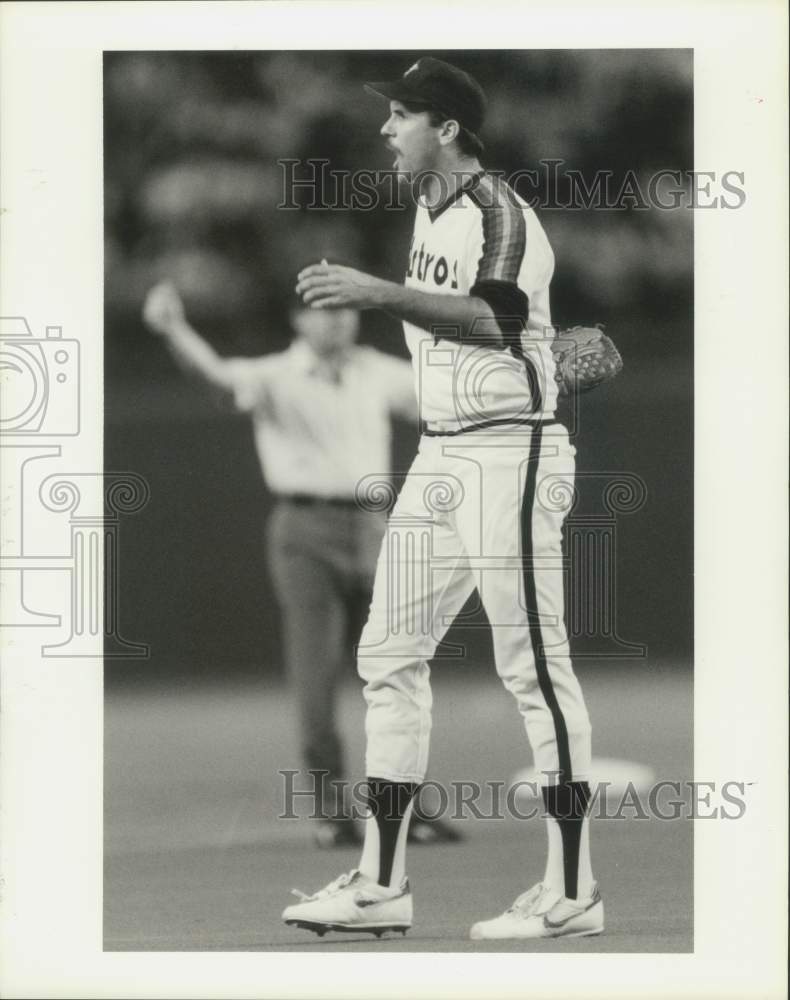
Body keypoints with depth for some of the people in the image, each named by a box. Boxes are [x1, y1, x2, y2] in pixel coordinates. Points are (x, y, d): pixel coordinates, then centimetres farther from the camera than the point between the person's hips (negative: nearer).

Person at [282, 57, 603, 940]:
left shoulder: (499, 214, -14)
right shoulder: (429, 210, 15)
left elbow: (494, 320, -32)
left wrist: (383, 294, -38)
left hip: (510, 454, -10)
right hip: (439, 459, 10)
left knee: (532, 665, -7)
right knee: (389, 657, 7)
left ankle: (572, 892, -3)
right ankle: (380, 884, 11)